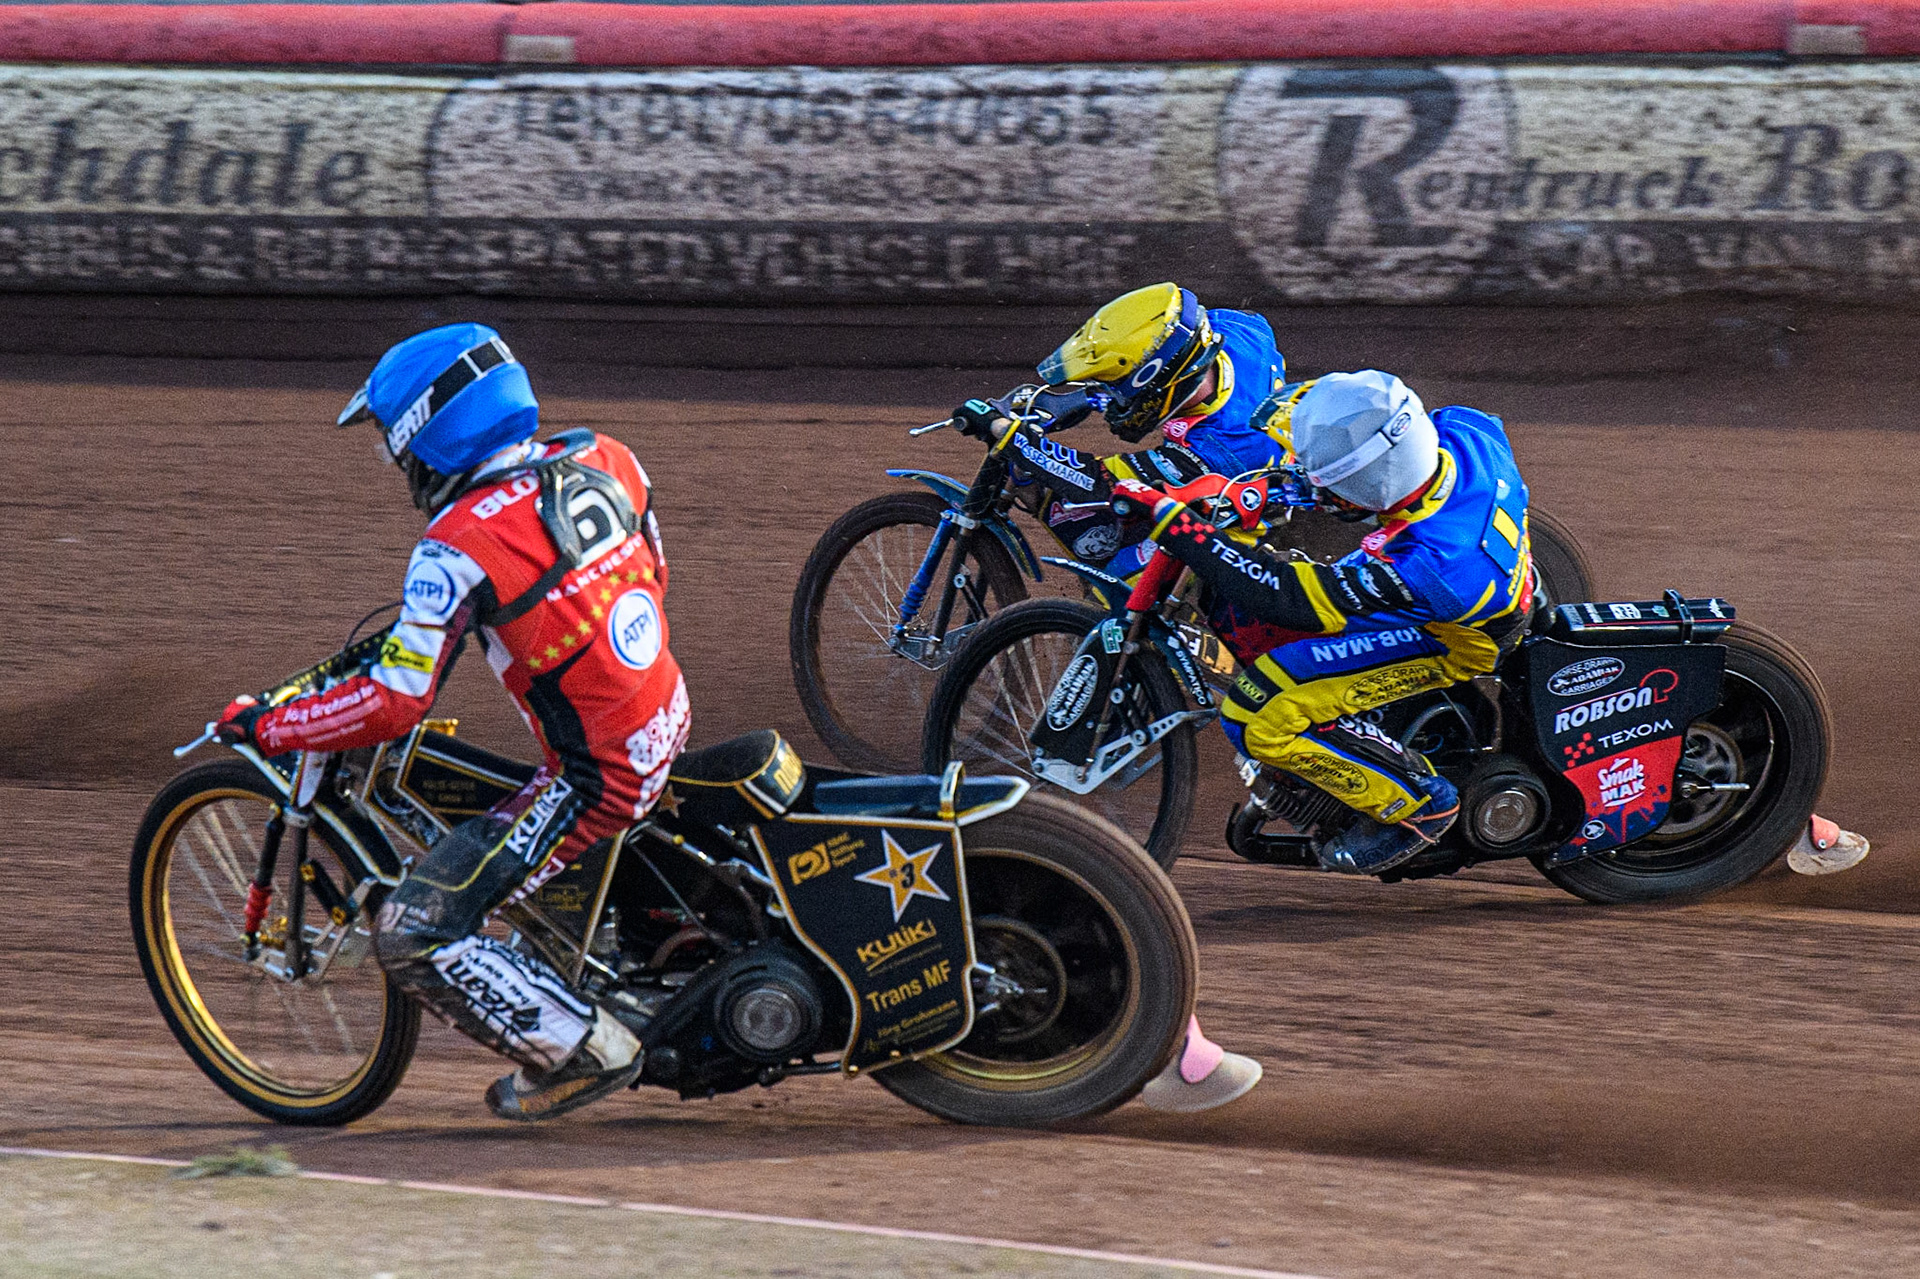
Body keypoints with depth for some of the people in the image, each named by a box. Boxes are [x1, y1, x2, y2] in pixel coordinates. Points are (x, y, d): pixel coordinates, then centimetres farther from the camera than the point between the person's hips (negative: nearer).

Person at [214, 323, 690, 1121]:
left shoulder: (460, 548, -19)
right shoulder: (600, 459, 1)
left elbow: (395, 703, -19)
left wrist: (262, 727, -6)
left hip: (595, 779, -8)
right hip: (669, 723, 8)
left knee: (414, 937, -5)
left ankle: (582, 1052, -1)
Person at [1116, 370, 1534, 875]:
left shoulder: (1422, 563, -43)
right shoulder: (1468, 430, -25)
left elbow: (1288, 599, -37)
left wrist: (1172, 522, -37)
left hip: (1440, 639, -8)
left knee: (1257, 715, -13)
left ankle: (1417, 803, 3)